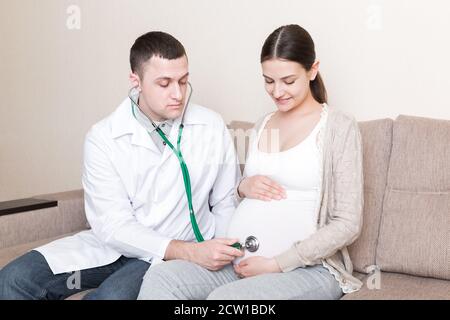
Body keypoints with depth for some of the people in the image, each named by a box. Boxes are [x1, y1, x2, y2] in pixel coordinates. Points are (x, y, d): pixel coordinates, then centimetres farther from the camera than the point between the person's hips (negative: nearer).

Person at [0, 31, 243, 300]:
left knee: (115, 294, -32)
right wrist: (190, 251, -25)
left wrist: (224, 254, -13)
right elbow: (114, 227, -13)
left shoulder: (212, 128, -4)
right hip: (112, 245, 2)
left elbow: (225, 205, 7)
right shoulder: (103, 138, -8)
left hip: (173, 258, -1)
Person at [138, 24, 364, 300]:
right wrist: (244, 187, 1)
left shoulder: (340, 127, -3)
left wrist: (277, 264, -13)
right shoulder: (263, 125, 16)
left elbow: (348, 224, -8)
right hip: (242, 260, 6)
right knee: (159, 278, -20)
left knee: (223, 297, -33)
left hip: (308, 267, -5)